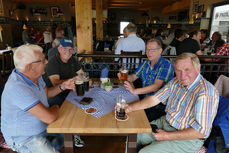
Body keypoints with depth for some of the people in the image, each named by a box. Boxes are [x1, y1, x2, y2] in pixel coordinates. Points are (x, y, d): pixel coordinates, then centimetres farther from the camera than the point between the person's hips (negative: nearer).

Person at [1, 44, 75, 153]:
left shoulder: (34, 75, -6)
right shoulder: (17, 88, -34)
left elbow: (46, 93, 12)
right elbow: (49, 118, -34)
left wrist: (62, 86, -5)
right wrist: (56, 108, -12)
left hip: (42, 125, 8)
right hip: (24, 138, -8)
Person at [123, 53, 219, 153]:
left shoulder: (206, 93, -26)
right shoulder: (176, 82, -2)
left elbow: (201, 131, -26)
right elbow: (155, 99, 1)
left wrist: (167, 136, -22)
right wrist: (130, 107, -10)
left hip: (187, 138, -6)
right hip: (165, 122, 7)